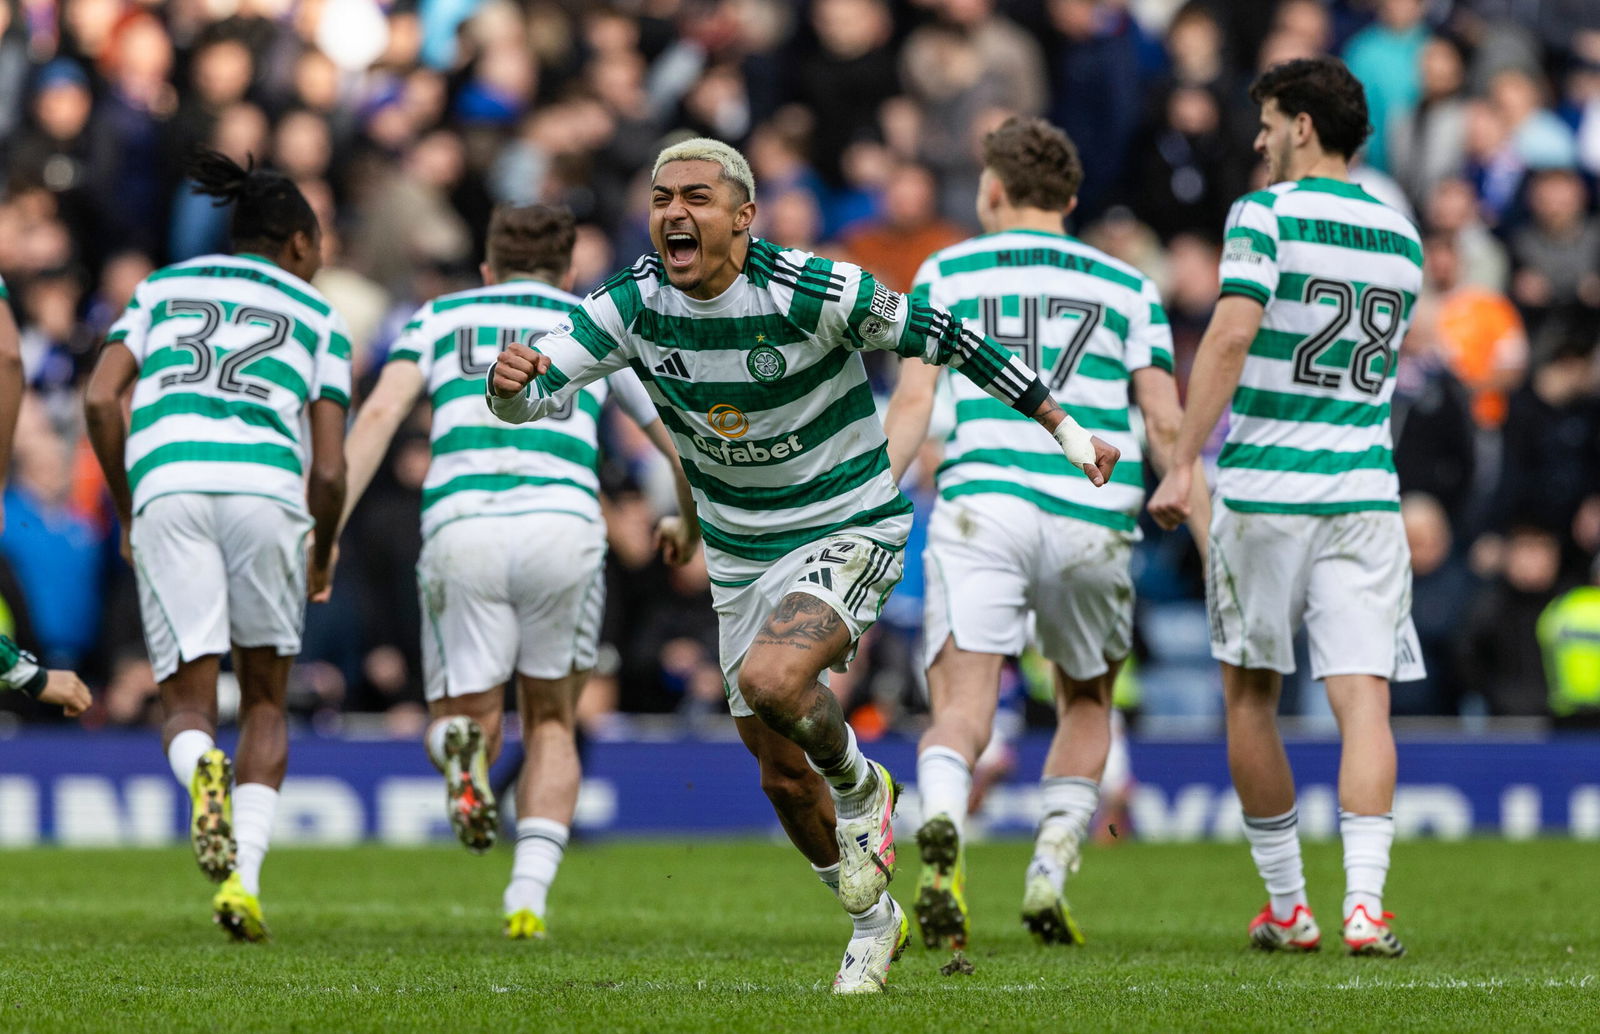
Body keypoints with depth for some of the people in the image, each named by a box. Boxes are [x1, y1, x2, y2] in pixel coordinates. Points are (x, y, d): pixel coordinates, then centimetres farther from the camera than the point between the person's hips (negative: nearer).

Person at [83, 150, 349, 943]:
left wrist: (127, 515, 19)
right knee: (265, 702, 16)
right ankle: (244, 878, -1)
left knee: (187, 704, 5)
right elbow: (329, 469, 12)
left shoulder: (161, 289, 25)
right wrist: (322, 555, 30)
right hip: (266, 485, 0)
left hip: (166, 490, 1)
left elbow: (100, 398, 10)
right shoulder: (317, 317, 20)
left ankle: (202, 770, -32)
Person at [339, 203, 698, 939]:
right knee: (551, 723, 21)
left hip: (460, 527, 0)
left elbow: (379, 416, 5)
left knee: (462, 720, 13)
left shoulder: (439, 317, 24)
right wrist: (689, 526, 49)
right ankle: (528, 898, 3)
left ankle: (463, 747, -26)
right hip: (563, 524, 0)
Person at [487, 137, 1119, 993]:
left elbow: (940, 337, -13)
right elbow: (534, 389, -13)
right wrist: (511, 383, -39)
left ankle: (861, 788, 0)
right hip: (741, 559, 6)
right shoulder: (632, 306, -10)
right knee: (782, 773, 11)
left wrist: (1063, 426, -8)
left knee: (770, 679, -32)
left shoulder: (812, 294, -22)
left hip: (848, 530, -6)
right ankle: (874, 921, 36)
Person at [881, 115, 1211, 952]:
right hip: (1095, 516, 2)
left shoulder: (947, 272, 15)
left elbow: (910, 407, 4)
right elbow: (1165, 427, 9)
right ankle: (1050, 875, 6)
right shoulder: (1128, 287, 18)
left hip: (981, 499, -2)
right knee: (1087, 703, 22)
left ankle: (941, 826, -41)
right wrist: (1212, 541, 11)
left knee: (963, 703, -10)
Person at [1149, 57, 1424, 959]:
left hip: (1263, 484, -3)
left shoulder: (1266, 214, -5)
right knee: (1364, 698, -4)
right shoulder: (1401, 235, 12)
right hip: (1365, 491, 3)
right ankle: (1365, 901, -21)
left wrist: (1184, 463, -16)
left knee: (1251, 695, 11)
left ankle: (1287, 907, 15)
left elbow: (1231, 336, -16)